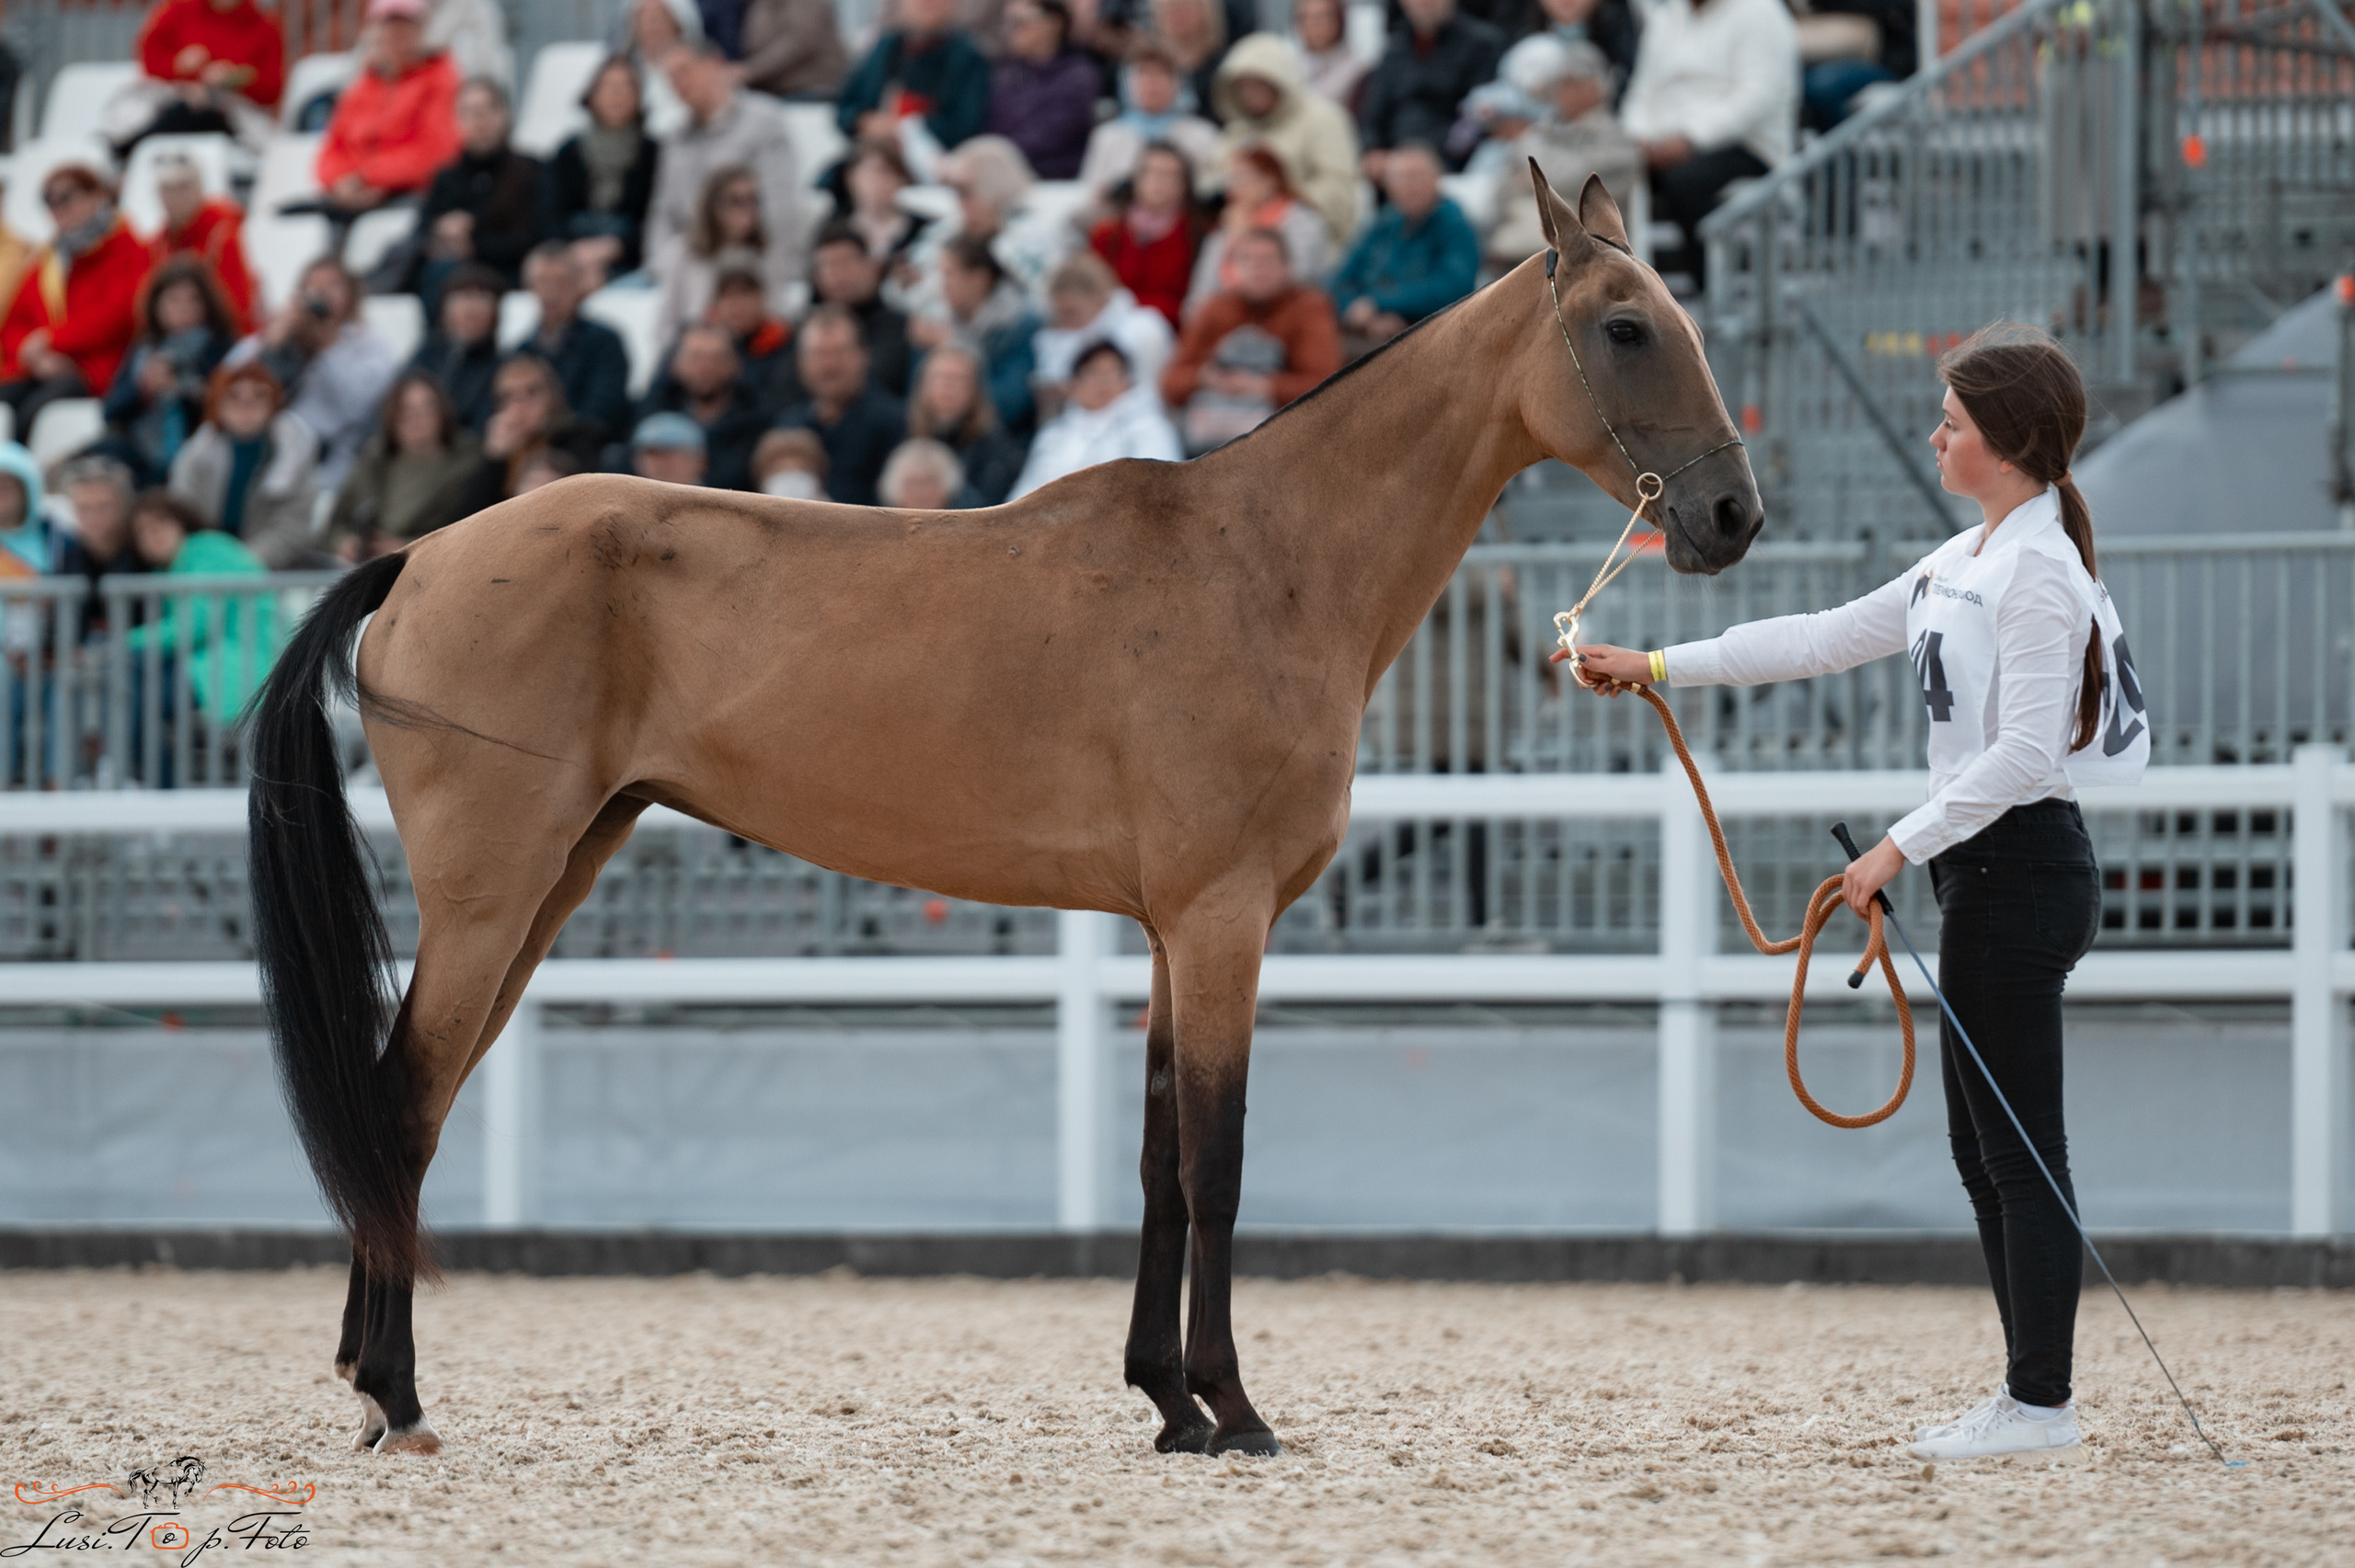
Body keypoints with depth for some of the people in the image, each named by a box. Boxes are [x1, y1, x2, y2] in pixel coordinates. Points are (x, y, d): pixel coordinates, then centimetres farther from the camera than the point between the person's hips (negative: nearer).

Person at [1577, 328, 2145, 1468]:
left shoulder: (2037, 570, -15)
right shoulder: (1966, 562, 15)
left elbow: (2023, 752, -22)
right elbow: (1827, 639, 20)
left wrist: (1902, 847, -20)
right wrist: (1657, 668, 18)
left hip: (2018, 867, -10)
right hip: (1985, 870, 10)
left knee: (2018, 1145, -6)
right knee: (1984, 1148, 12)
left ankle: (2041, 1400, -3)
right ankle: (2029, 1391, 15)